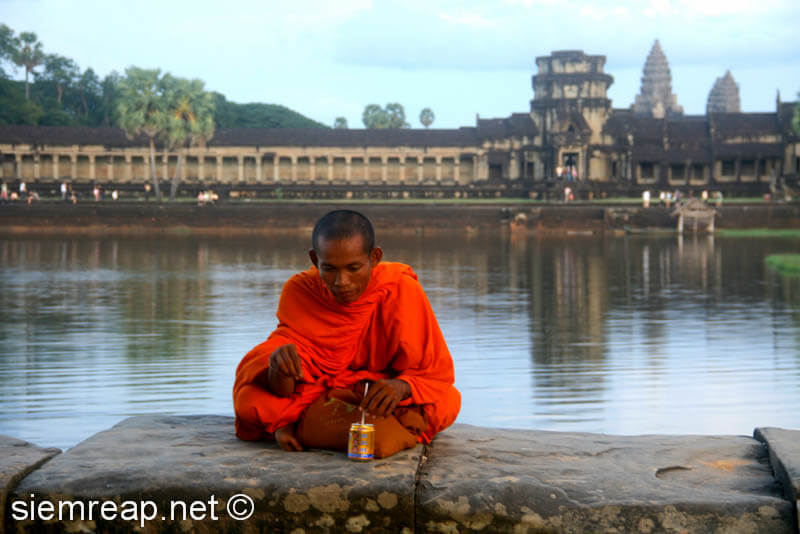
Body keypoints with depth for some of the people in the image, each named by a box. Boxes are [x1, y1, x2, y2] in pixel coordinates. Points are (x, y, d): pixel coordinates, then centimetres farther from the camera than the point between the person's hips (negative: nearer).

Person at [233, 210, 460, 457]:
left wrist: (402, 386, -38)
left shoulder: (402, 291, -15)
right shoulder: (299, 291, -11)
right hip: (317, 396, -1)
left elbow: (435, 373, -15)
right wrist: (279, 361, -42)